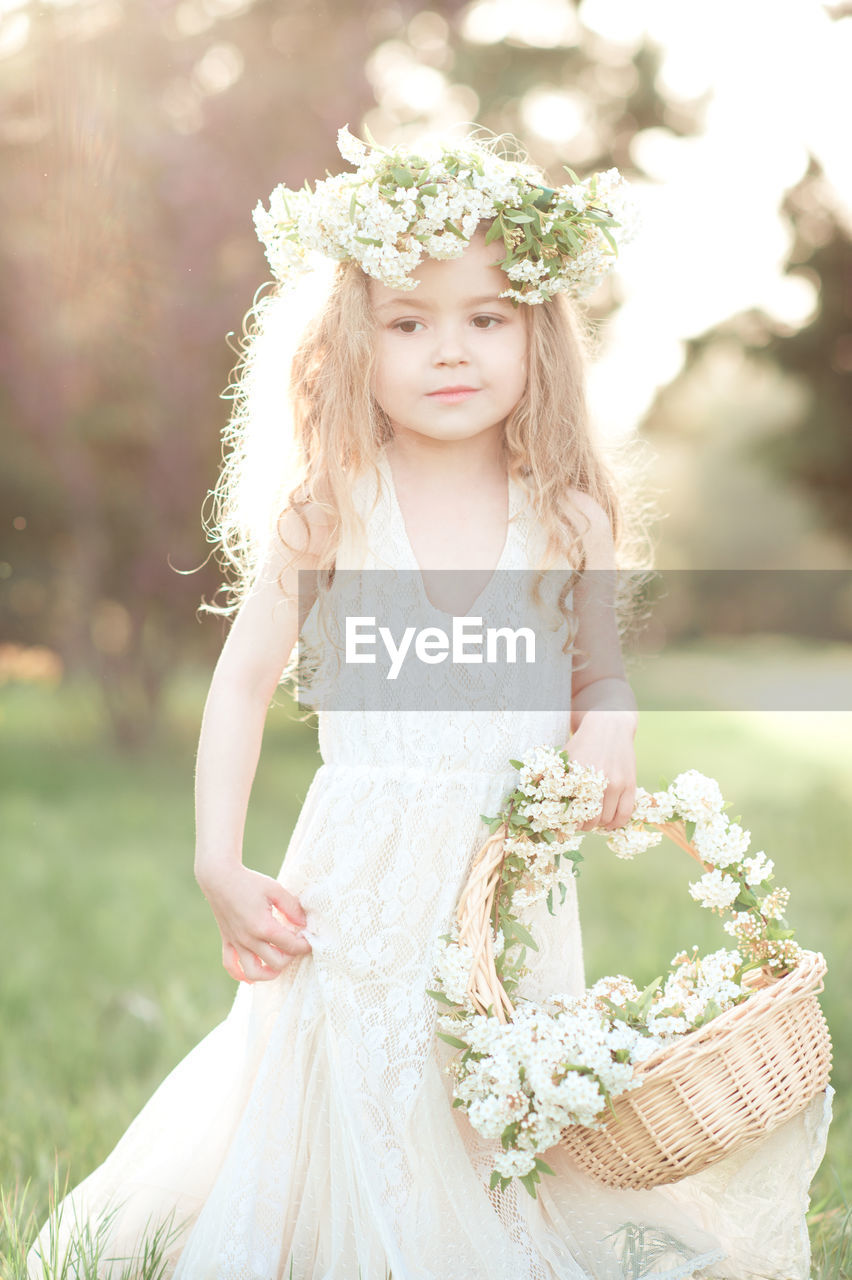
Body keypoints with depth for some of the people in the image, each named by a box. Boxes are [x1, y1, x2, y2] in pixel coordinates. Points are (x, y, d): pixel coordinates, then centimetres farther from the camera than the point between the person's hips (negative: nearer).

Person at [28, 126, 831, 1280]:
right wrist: (220, 864, -4)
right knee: (350, 1102, 3)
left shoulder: (568, 516, 1)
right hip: (362, 877, -1)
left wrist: (610, 730, -13)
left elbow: (603, 672, 11)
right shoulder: (328, 511, -5)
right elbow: (244, 677, 1)